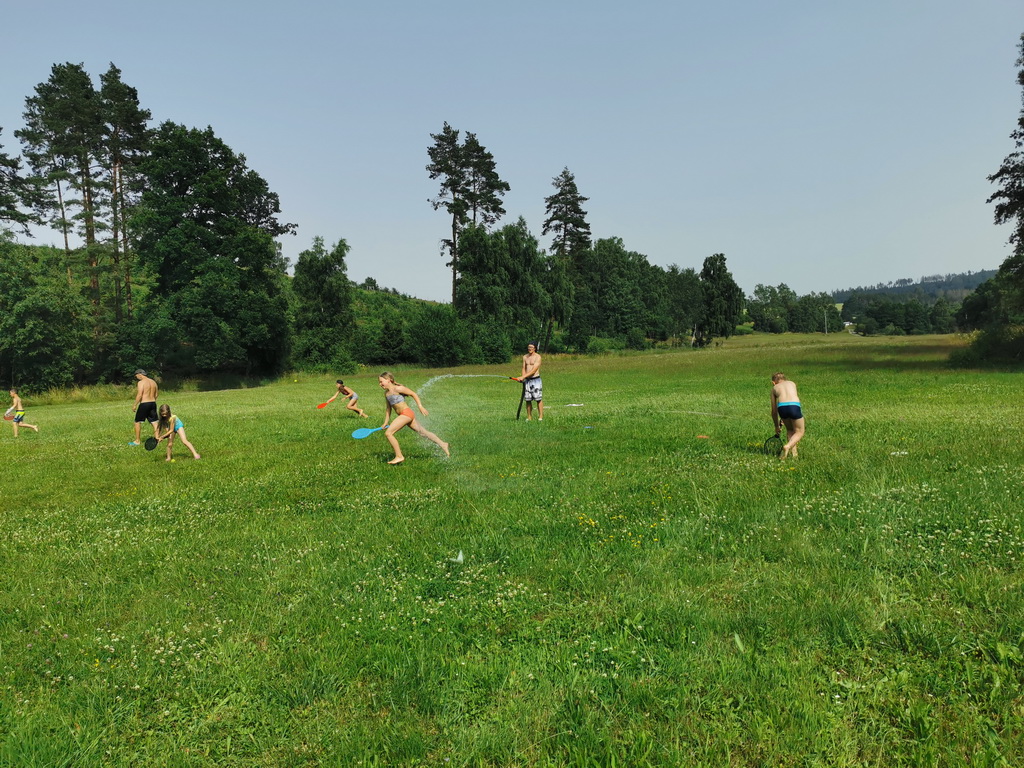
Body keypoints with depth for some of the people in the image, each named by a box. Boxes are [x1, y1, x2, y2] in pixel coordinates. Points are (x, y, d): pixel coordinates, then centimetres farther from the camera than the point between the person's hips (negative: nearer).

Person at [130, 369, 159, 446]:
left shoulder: (141, 382, -10)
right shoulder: (153, 382, 12)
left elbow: (139, 395, -17)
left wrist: (135, 405, -11)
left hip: (144, 404, -7)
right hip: (153, 403, 7)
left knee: (137, 422, 5)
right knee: (154, 422, 7)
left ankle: (137, 441, 9)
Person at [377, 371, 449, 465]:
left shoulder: (397, 389, -10)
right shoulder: (386, 393, 15)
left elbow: (414, 394, -7)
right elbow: (388, 408, 23)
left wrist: (420, 406, -13)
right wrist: (385, 422, 18)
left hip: (406, 413, -9)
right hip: (403, 415, 9)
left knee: (388, 433, -14)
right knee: (423, 432, 13)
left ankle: (399, 456, -9)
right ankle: (443, 444, 22)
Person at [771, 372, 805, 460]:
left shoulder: (774, 388, 28)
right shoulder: (792, 383, 32)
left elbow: (774, 410, 29)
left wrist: (777, 426, 41)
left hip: (782, 407, 1)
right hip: (794, 406, -1)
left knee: (790, 430, 27)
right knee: (799, 432, 17)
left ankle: (793, 451, 14)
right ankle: (788, 446, -7)